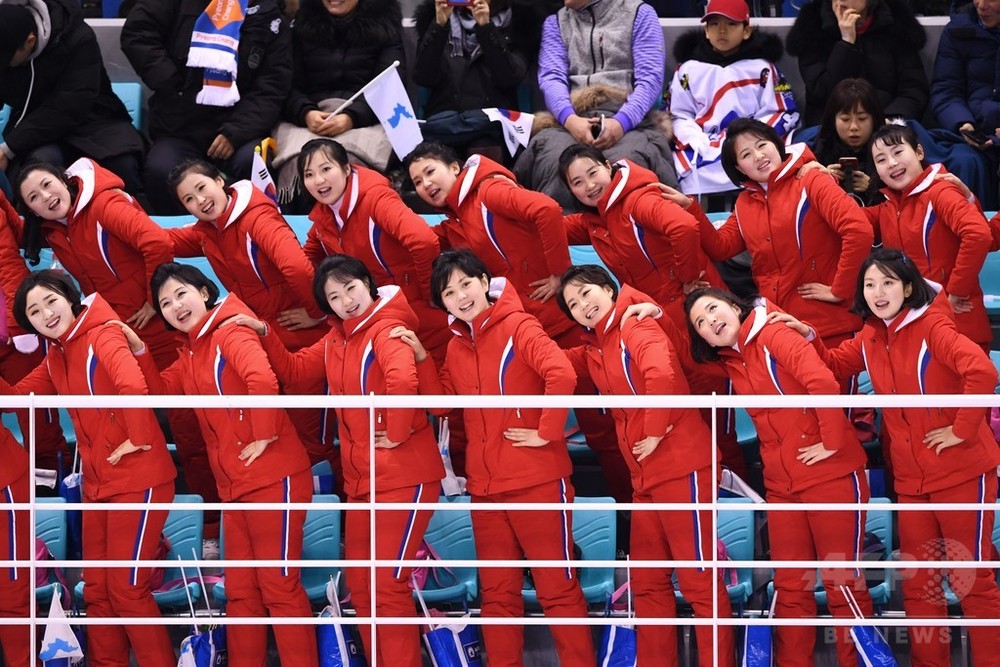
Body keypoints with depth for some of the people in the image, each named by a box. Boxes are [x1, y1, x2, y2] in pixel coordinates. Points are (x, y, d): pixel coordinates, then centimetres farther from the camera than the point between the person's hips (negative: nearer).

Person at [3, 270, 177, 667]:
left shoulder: (102, 335, -15)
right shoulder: (56, 356, 12)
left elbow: (132, 385, -32)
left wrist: (137, 439, -24)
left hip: (137, 480, -9)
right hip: (97, 484, 9)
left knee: (126, 589, -3)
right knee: (97, 589, 14)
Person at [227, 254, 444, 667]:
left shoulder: (386, 328, -16)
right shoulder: (337, 340, 11)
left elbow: (402, 380, -34)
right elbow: (294, 369, 18)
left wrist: (397, 434, -24)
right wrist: (264, 335, 5)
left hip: (404, 477, -9)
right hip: (360, 480, 9)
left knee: (389, 585, -7)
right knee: (360, 585, 13)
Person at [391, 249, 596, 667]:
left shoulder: (517, 327, -10)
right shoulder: (457, 346, 12)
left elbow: (561, 374, -24)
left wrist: (546, 433, -20)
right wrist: (421, 358, 2)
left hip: (538, 480, -7)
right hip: (485, 487, 7)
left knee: (557, 587, -1)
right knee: (497, 593, 12)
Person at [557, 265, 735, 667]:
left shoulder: (636, 328, -11)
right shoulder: (595, 353, 16)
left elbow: (661, 375, -27)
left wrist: (656, 432, -19)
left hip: (681, 469, -10)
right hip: (645, 478, 10)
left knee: (699, 581, -6)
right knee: (648, 582, 13)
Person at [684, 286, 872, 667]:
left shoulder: (773, 336, -11)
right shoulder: (729, 363, 12)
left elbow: (823, 382, -24)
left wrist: (831, 442, -19)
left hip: (831, 474, -8)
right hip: (782, 485, 8)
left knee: (843, 583, -3)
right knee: (790, 587, 9)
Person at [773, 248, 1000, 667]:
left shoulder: (932, 327, -17)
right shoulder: (870, 338, 5)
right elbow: (835, 365, 22)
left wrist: (963, 430, -24)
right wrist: (808, 339, 3)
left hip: (962, 472, -7)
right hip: (911, 478, 7)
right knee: (918, 581, 13)